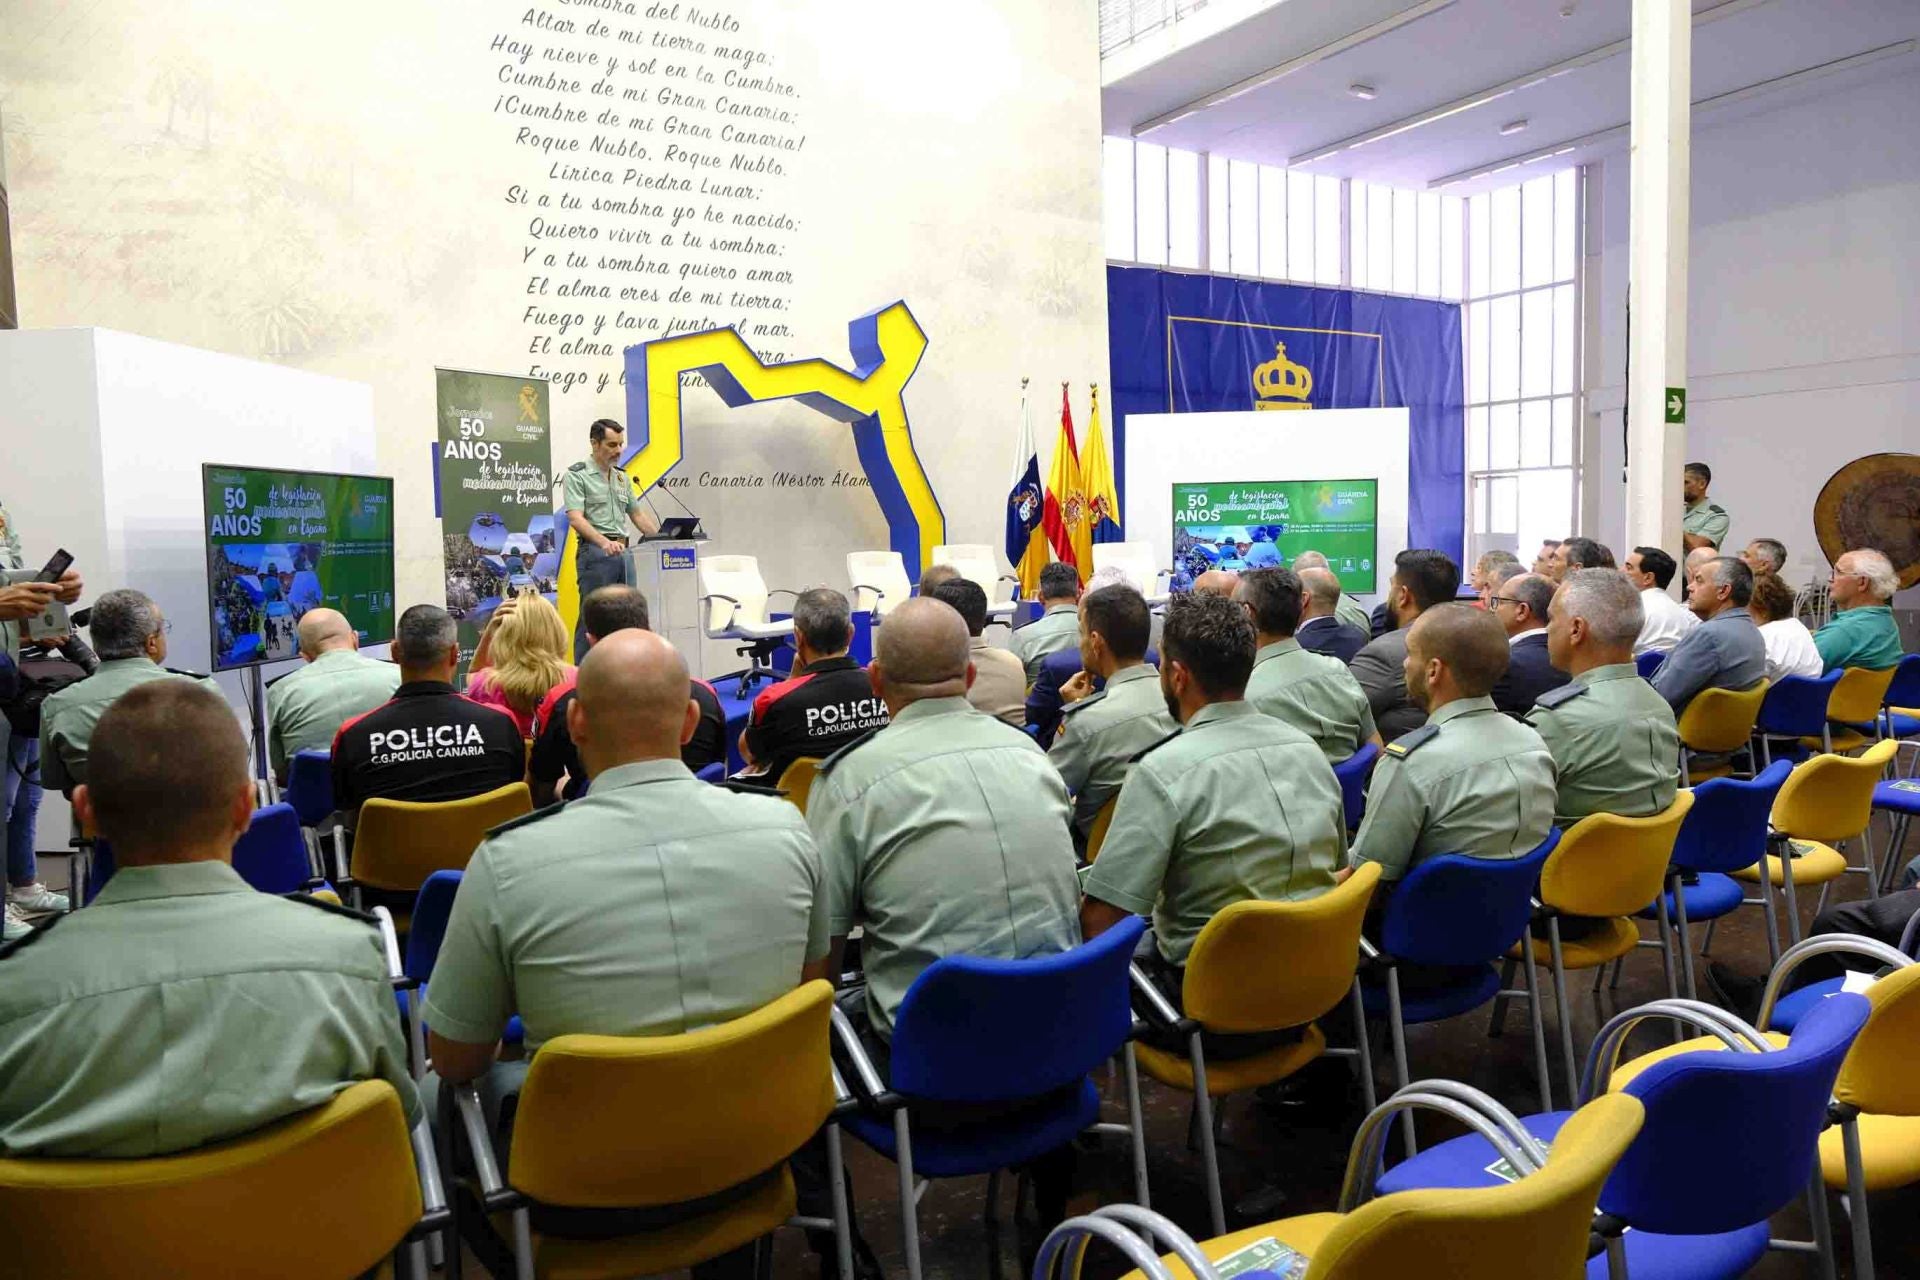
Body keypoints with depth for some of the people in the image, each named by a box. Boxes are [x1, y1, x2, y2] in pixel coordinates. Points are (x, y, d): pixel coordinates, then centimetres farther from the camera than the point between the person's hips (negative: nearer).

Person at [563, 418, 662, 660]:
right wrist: (604, 542, -31)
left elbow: (637, 514, 22)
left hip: (623, 552, 7)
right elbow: (575, 518, -16)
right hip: (595, 553, -7)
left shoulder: (622, 477, 17)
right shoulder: (576, 475, -5)